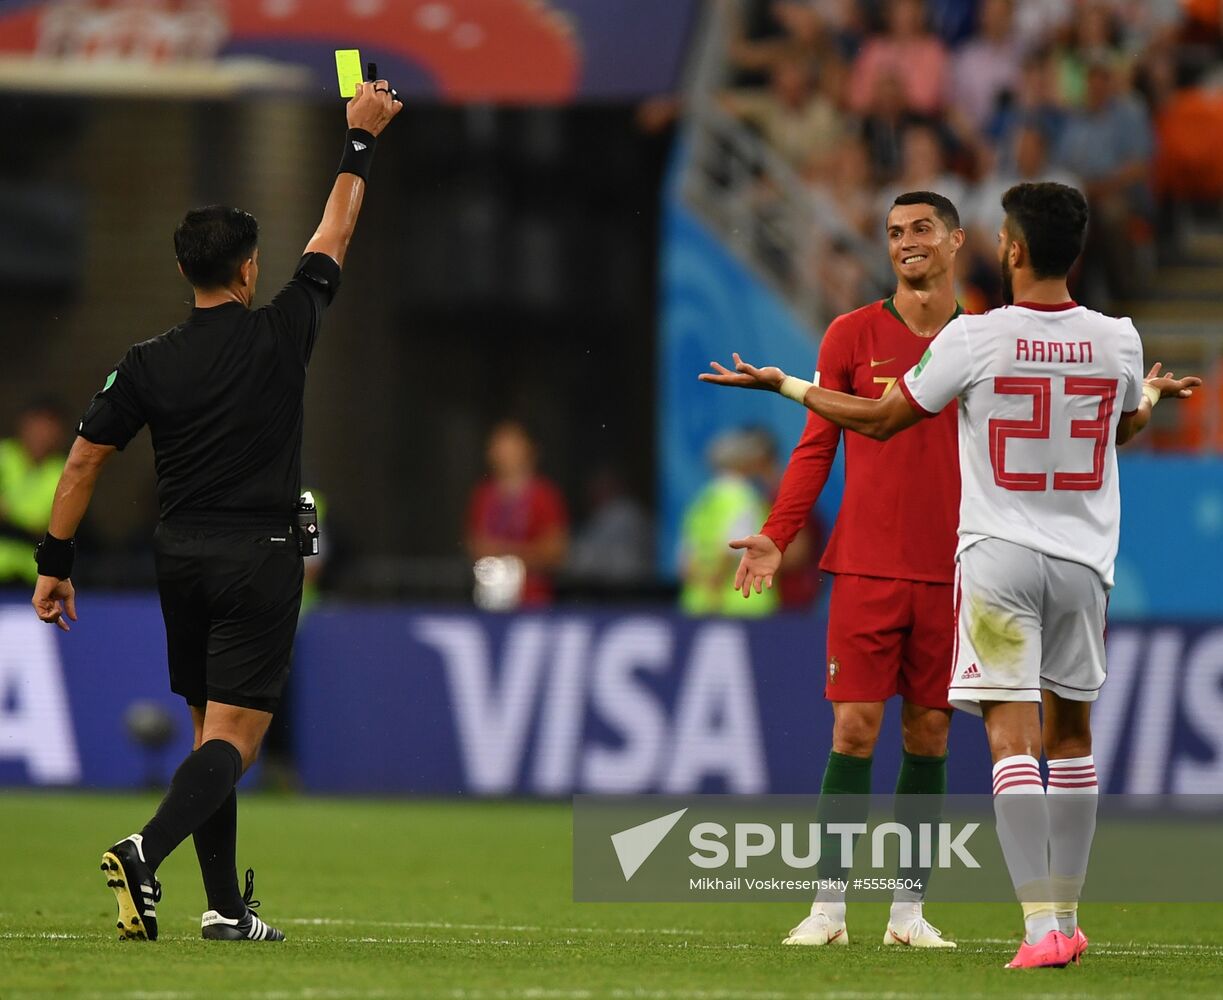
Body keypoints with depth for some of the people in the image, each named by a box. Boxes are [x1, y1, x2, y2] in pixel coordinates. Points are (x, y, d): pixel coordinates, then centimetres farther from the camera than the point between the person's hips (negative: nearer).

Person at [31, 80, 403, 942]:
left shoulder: (149, 365, 0)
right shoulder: (281, 335, -6)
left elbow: (84, 462, 0)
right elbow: (335, 236, 6)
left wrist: (56, 563, 7)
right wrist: (361, 140, 18)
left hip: (182, 557, 4)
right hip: (259, 560, -4)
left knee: (211, 731, 14)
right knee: (234, 737, -8)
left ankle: (227, 907, 13)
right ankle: (147, 852, -31)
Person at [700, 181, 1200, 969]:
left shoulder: (975, 339, -10)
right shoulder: (1117, 341, 0)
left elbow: (881, 420, 2)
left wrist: (784, 385, 17)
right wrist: (1155, 393, 47)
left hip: (999, 557, -4)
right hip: (1083, 559, 4)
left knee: (1014, 741, -7)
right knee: (1071, 736, 17)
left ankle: (1042, 927, -17)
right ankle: (1066, 919, 23)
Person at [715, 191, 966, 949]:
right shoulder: (853, 336, 4)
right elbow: (817, 446, 6)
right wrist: (777, 536, -3)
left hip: (952, 573, 1)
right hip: (868, 567, -1)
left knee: (929, 731, 3)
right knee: (855, 726, -6)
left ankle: (908, 909, 10)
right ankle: (830, 908, -3)